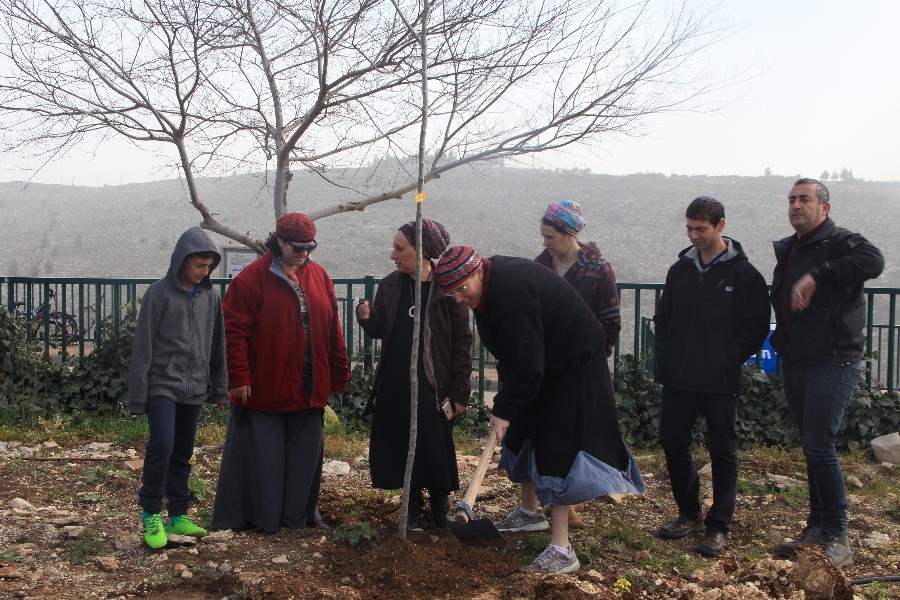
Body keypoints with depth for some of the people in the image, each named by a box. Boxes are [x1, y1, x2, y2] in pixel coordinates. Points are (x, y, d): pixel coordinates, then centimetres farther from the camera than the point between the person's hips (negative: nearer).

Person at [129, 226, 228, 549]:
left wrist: (220, 389, 12)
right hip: (163, 386, -4)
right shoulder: (159, 293, -6)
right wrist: (138, 396, -8)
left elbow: (217, 346, 13)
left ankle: (178, 516, 20)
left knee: (183, 454, 10)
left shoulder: (211, 296, 7)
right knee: (162, 445, -18)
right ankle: (151, 513, -1)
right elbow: (142, 348, -6)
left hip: (194, 389, 5)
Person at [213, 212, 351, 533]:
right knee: (262, 455, 4)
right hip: (265, 389, -5)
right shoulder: (253, 278, -9)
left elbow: (333, 331, 11)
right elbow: (235, 330, -10)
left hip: (309, 388, 5)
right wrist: (239, 378, -14)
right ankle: (258, 516, 18)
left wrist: (339, 375, 10)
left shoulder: (319, 277, 7)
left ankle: (299, 512, 28)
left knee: (306, 454, 13)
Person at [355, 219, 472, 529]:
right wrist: (367, 318, -12)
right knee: (401, 447, 10)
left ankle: (440, 504, 26)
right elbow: (379, 330, 12)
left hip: (433, 386, -4)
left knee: (437, 448, 4)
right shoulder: (390, 286, 3)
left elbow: (462, 342, -7)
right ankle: (414, 504, 28)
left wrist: (459, 391, -10)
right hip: (395, 385, 4)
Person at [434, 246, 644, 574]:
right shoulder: (492, 283, -2)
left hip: (571, 368, -10)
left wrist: (504, 409, -22)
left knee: (558, 448, -13)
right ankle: (530, 512, 39)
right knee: (522, 433, 18)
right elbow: (515, 354, 7)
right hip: (541, 365, 10)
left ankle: (561, 550, -10)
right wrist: (505, 403, 4)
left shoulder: (511, 292, -32)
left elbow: (526, 365, -30)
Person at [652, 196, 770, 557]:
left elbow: (756, 327, -6)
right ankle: (689, 514, 24)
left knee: (723, 452, 4)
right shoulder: (680, 269, 10)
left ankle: (718, 527, 14)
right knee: (672, 441, 7)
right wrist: (665, 355, 5)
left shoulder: (743, 274, -5)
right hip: (678, 379, 5)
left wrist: (729, 361, -13)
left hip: (720, 382, -5)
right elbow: (663, 317, 18)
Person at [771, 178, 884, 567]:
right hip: (794, 365, 8)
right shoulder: (786, 250, 15)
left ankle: (837, 537, 0)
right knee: (811, 447, 14)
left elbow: (873, 261, -33)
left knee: (819, 447, -11)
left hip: (832, 363, -8)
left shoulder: (839, 243, -10)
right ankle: (818, 528, 24)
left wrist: (817, 275, -36)